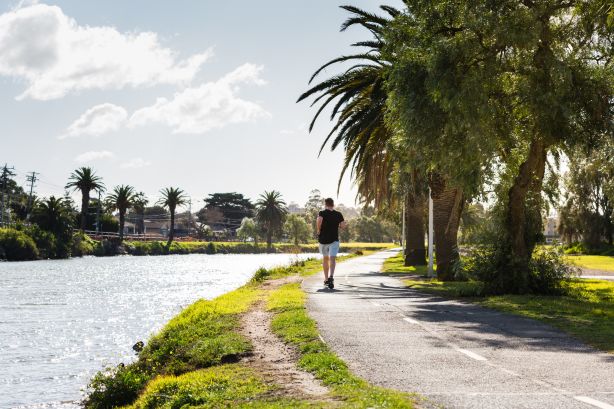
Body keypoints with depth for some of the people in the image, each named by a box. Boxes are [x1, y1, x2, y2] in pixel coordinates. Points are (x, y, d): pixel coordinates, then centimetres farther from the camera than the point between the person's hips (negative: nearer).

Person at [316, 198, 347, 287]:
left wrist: (318, 230, -11)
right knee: (332, 259, -11)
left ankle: (326, 279, 26)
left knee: (325, 258, 18)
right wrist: (346, 224, 20)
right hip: (334, 239, -1)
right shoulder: (338, 215, 2)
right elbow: (343, 226, -3)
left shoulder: (322, 213, -3)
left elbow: (319, 220, -25)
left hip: (323, 239, 1)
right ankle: (331, 276, -35)